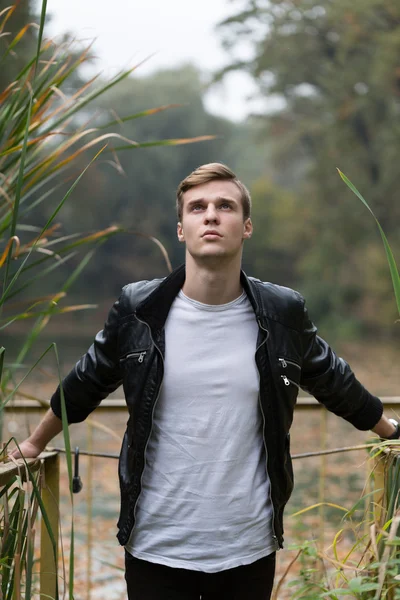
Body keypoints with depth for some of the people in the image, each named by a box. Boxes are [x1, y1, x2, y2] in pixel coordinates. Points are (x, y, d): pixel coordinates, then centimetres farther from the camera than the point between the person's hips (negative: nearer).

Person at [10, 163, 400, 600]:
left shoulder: (283, 314, -1)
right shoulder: (138, 311, -3)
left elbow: (335, 384, 16)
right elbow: (84, 385, 13)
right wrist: (35, 444, 23)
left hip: (250, 552, 1)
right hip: (156, 550, -1)